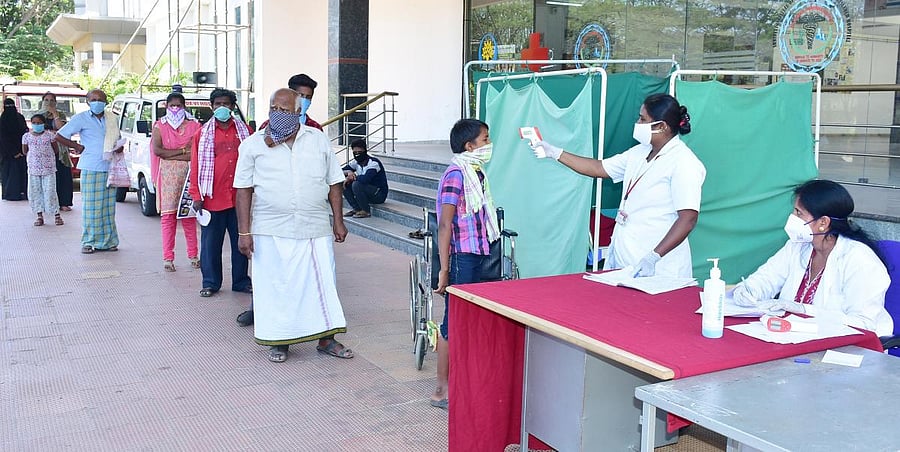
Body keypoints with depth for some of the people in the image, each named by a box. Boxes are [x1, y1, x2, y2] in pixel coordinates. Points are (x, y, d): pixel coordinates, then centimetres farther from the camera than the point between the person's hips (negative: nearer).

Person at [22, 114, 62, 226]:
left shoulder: (49, 135, -1)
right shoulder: (27, 136, 4)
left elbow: (55, 150, 3)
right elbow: (25, 152, 11)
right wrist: (34, 156, 6)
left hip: (48, 168, -3)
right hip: (33, 169, 3)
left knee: (50, 192, -4)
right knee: (35, 192, 4)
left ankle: (57, 215, 3)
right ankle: (39, 216, 12)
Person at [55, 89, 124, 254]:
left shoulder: (113, 118, 12)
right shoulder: (81, 118, 0)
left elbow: (118, 139, 26)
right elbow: (59, 136, 2)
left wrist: (120, 146, 5)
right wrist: (78, 147, -1)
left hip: (110, 168, 4)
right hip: (91, 168, -4)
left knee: (108, 207, 6)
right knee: (91, 206, -3)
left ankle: (107, 241, 13)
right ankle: (89, 242, 5)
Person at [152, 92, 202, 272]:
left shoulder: (193, 126, 9)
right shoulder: (160, 126, 9)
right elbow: (157, 150, -5)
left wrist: (169, 155, -6)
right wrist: (182, 151, -7)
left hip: (188, 174, 0)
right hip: (168, 175, 0)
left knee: (189, 214, 2)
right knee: (168, 215, -2)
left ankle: (193, 255, 11)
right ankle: (168, 258, 1)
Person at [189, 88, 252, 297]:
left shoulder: (244, 131, 9)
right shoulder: (203, 133, 6)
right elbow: (196, 166, 4)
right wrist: (197, 196, -1)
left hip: (239, 197, 1)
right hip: (212, 198, -1)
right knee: (211, 242, 4)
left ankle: (241, 281, 18)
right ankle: (210, 282, 15)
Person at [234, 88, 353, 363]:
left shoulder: (318, 140, 6)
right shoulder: (253, 145, 2)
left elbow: (333, 184, 9)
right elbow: (244, 190, -1)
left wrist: (338, 221, 6)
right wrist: (244, 232, -6)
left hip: (316, 229, 1)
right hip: (271, 231, -1)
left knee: (322, 282, 5)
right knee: (275, 286, 5)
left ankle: (326, 339, 18)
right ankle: (279, 340, 20)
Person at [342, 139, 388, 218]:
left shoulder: (374, 163, -23)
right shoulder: (356, 162, 2)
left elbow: (365, 179, -39)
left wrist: (351, 177, -23)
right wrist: (348, 172, -17)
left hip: (380, 194, -8)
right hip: (367, 193, 8)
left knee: (356, 184, -30)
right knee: (345, 184, -4)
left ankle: (366, 211, -14)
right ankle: (356, 209, 4)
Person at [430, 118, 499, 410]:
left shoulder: (475, 172, 12)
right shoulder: (456, 174, -16)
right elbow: (445, 224, -18)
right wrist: (444, 269, -20)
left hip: (475, 255, 9)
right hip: (461, 257, -9)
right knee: (454, 322, -2)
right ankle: (442, 391, 9)